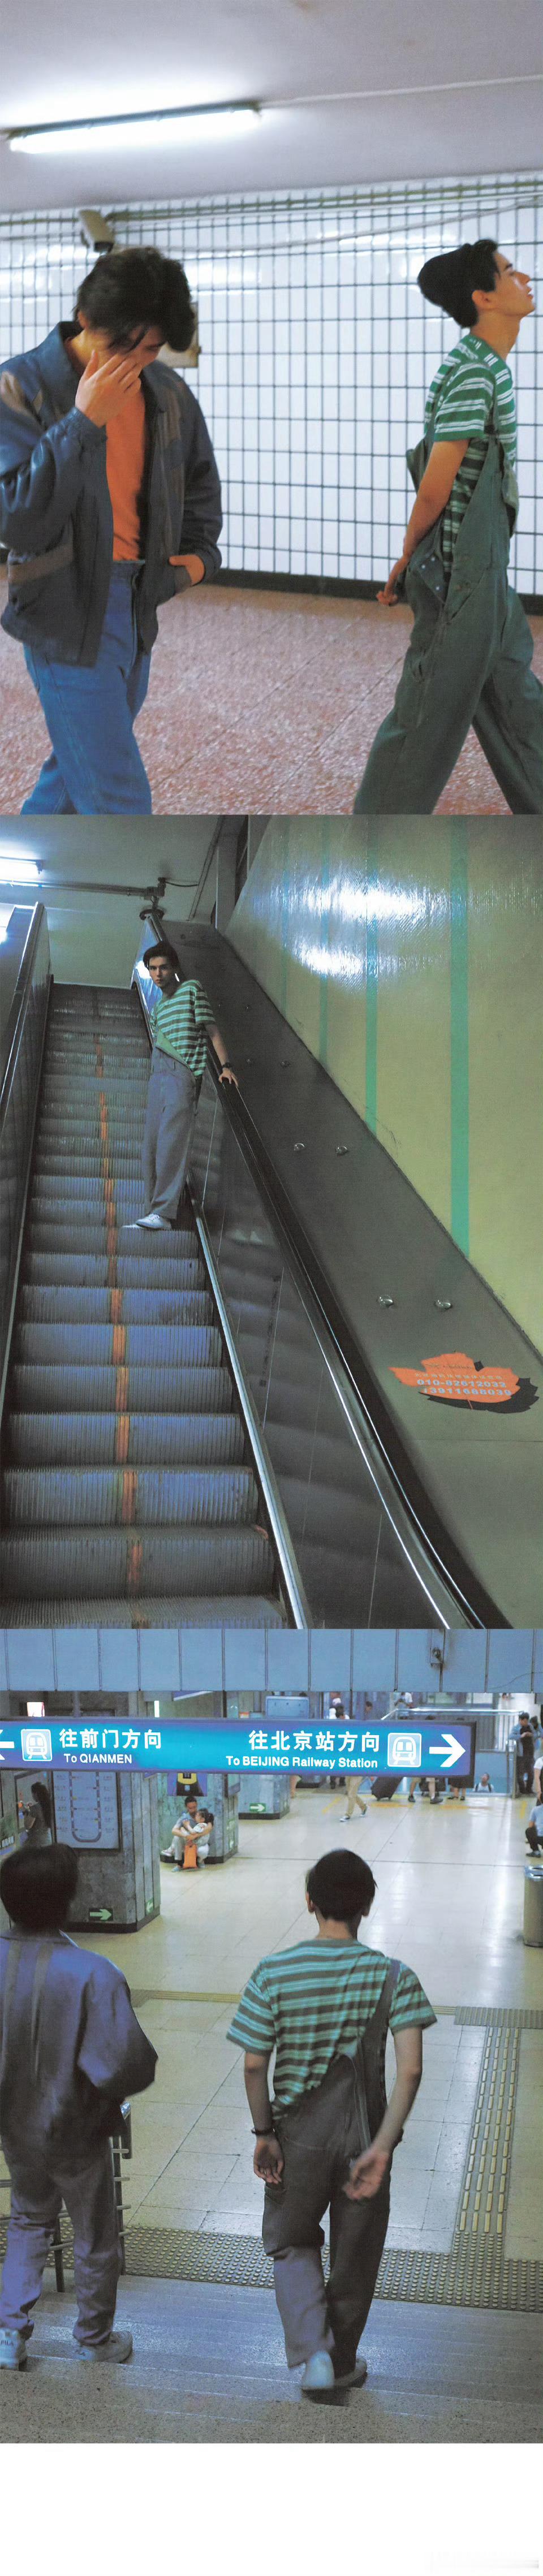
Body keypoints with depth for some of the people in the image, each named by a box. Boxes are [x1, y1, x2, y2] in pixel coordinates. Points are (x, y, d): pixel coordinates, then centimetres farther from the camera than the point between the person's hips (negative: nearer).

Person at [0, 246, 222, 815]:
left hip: (138, 605, 7)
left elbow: (199, 481, 23)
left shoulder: (167, 394, 4)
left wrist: (199, 552, 5)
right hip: (68, 613, -7)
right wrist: (83, 422, -27)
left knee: (77, 770, 19)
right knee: (119, 800, -9)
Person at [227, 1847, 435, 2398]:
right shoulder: (393, 1976, -12)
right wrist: (381, 2146, -18)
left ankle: (312, 2352, 4)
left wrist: (264, 2135, 2)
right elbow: (410, 2069, -20)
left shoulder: (274, 1973, -13)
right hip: (363, 2135, 0)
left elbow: (254, 2067, -10)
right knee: (355, 2258, 20)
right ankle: (341, 2365, 36)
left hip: (298, 2136, 0)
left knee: (292, 2244, 22)